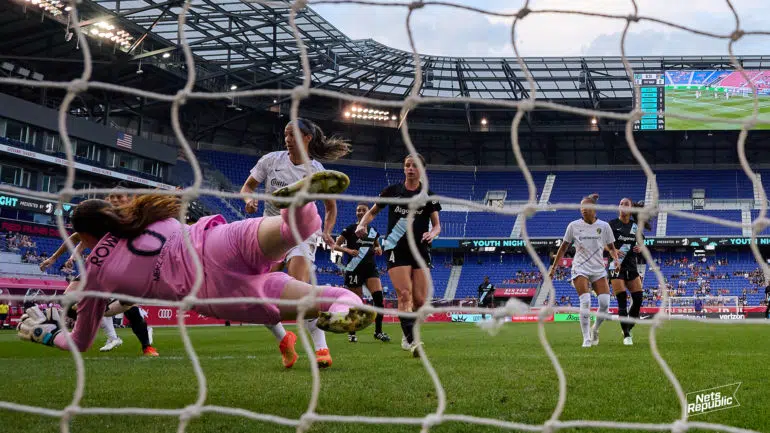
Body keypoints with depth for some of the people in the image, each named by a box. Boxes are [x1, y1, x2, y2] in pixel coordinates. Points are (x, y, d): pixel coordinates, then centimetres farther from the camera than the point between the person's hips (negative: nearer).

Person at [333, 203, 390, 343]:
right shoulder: (350, 229, 1)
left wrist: (378, 249, 3)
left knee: (378, 296, -15)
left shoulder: (373, 231, 12)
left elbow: (377, 246, 26)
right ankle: (352, 333, 16)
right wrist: (348, 250, -17)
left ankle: (378, 331, -7)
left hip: (370, 268, 3)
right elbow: (335, 246, 0)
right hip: (354, 269, -3)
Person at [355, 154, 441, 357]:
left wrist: (432, 233, -16)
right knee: (404, 295, -18)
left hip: (420, 251, 2)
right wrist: (362, 224, -4)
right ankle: (411, 341, -22)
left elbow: (437, 225, 7)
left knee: (420, 300, -3)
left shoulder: (428, 196, 5)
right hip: (397, 250, -2)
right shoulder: (392, 191, 4)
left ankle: (407, 334, 21)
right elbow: (372, 212, 16)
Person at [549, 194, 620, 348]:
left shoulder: (604, 226, 1)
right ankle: (586, 339, -13)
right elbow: (563, 248, 9)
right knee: (585, 301, -19)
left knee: (605, 303, -11)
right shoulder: (574, 226, 0)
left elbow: (611, 248, 11)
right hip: (580, 269, -2)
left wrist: (616, 259, -10)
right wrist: (553, 267, 9)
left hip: (599, 270, 2)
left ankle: (595, 330, 18)